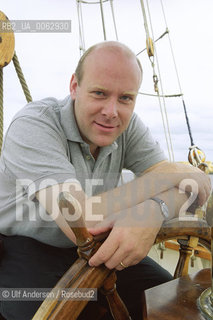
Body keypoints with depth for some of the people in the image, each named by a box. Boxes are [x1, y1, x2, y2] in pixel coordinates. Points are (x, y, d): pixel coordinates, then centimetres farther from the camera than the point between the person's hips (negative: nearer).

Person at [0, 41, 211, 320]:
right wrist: (170, 177, -26)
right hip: (25, 248, -4)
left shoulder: (127, 126, -8)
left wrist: (154, 210, -39)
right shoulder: (32, 126, -25)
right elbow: (81, 221, -35)